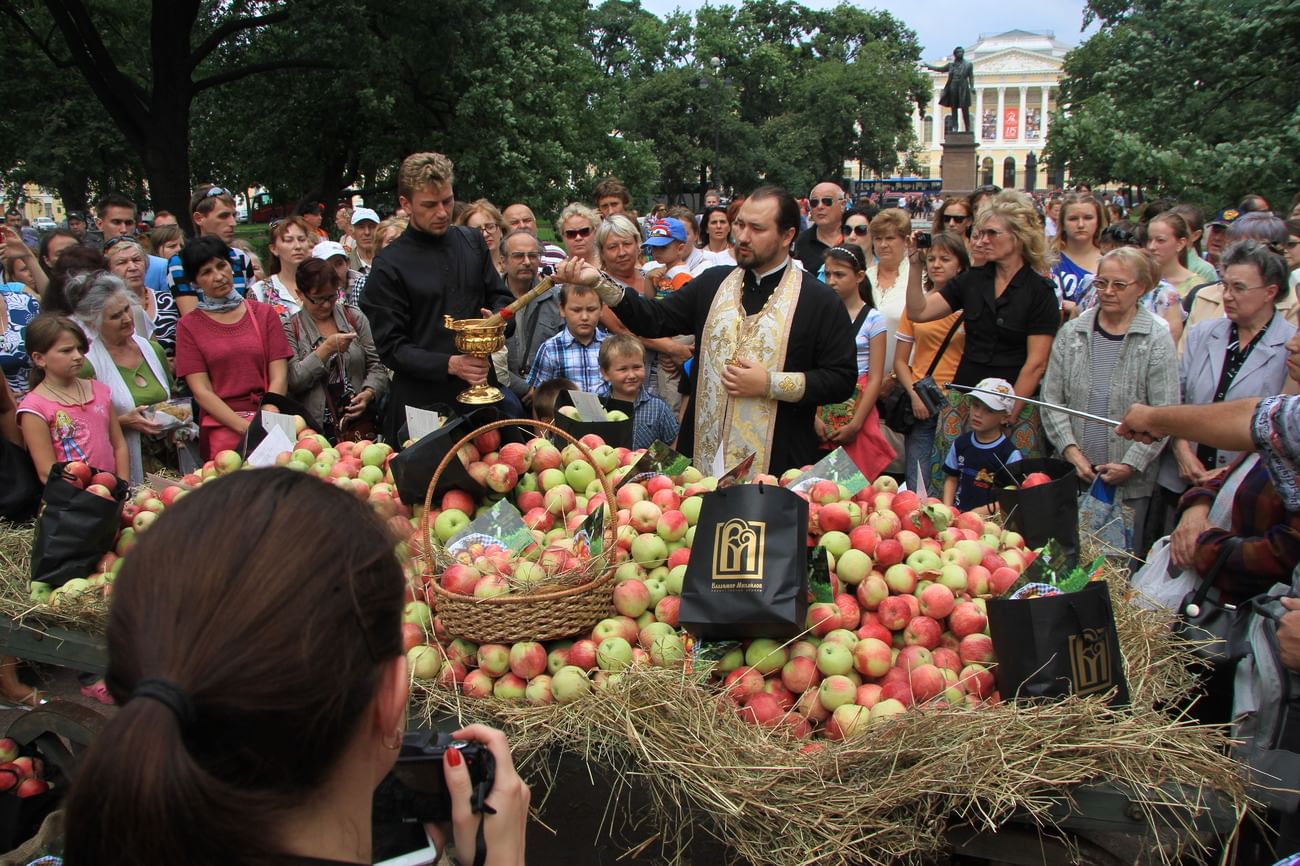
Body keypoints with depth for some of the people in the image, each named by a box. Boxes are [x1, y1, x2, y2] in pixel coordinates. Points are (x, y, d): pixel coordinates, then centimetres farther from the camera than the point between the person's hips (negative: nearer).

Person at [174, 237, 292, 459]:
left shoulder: (264, 313, 14)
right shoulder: (189, 326, 8)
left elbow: (279, 377, 5)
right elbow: (201, 391, 0)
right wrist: (246, 428, -13)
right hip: (222, 430, -1)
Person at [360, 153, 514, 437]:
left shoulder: (473, 242, 9)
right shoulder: (389, 266, -5)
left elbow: (500, 296, 18)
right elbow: (390, 347, -7)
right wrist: (449, 365, -20)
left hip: (481, 391, 4)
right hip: (422, 401, -4)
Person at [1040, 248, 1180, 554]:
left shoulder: (1157, 341, -3)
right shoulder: (1071, 333, 6)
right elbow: (1051, 398, 5)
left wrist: (1131, 465, -12)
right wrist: (1071, 450, -6)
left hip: (1131, 483, -2)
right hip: (1074, 474, 3)